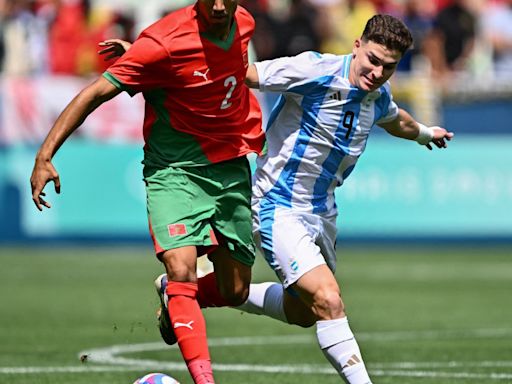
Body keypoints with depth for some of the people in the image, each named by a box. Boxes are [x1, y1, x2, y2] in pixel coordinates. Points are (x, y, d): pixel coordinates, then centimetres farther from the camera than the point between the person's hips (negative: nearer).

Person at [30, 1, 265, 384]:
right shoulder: (165, 42, -22)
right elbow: (96, 92, -19)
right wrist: (45, 156, -25)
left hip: (231, 166, 5)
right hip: (174, 170, -5)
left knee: (234, 292, 6)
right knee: (181, 271, -25)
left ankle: (172, 300, 39)